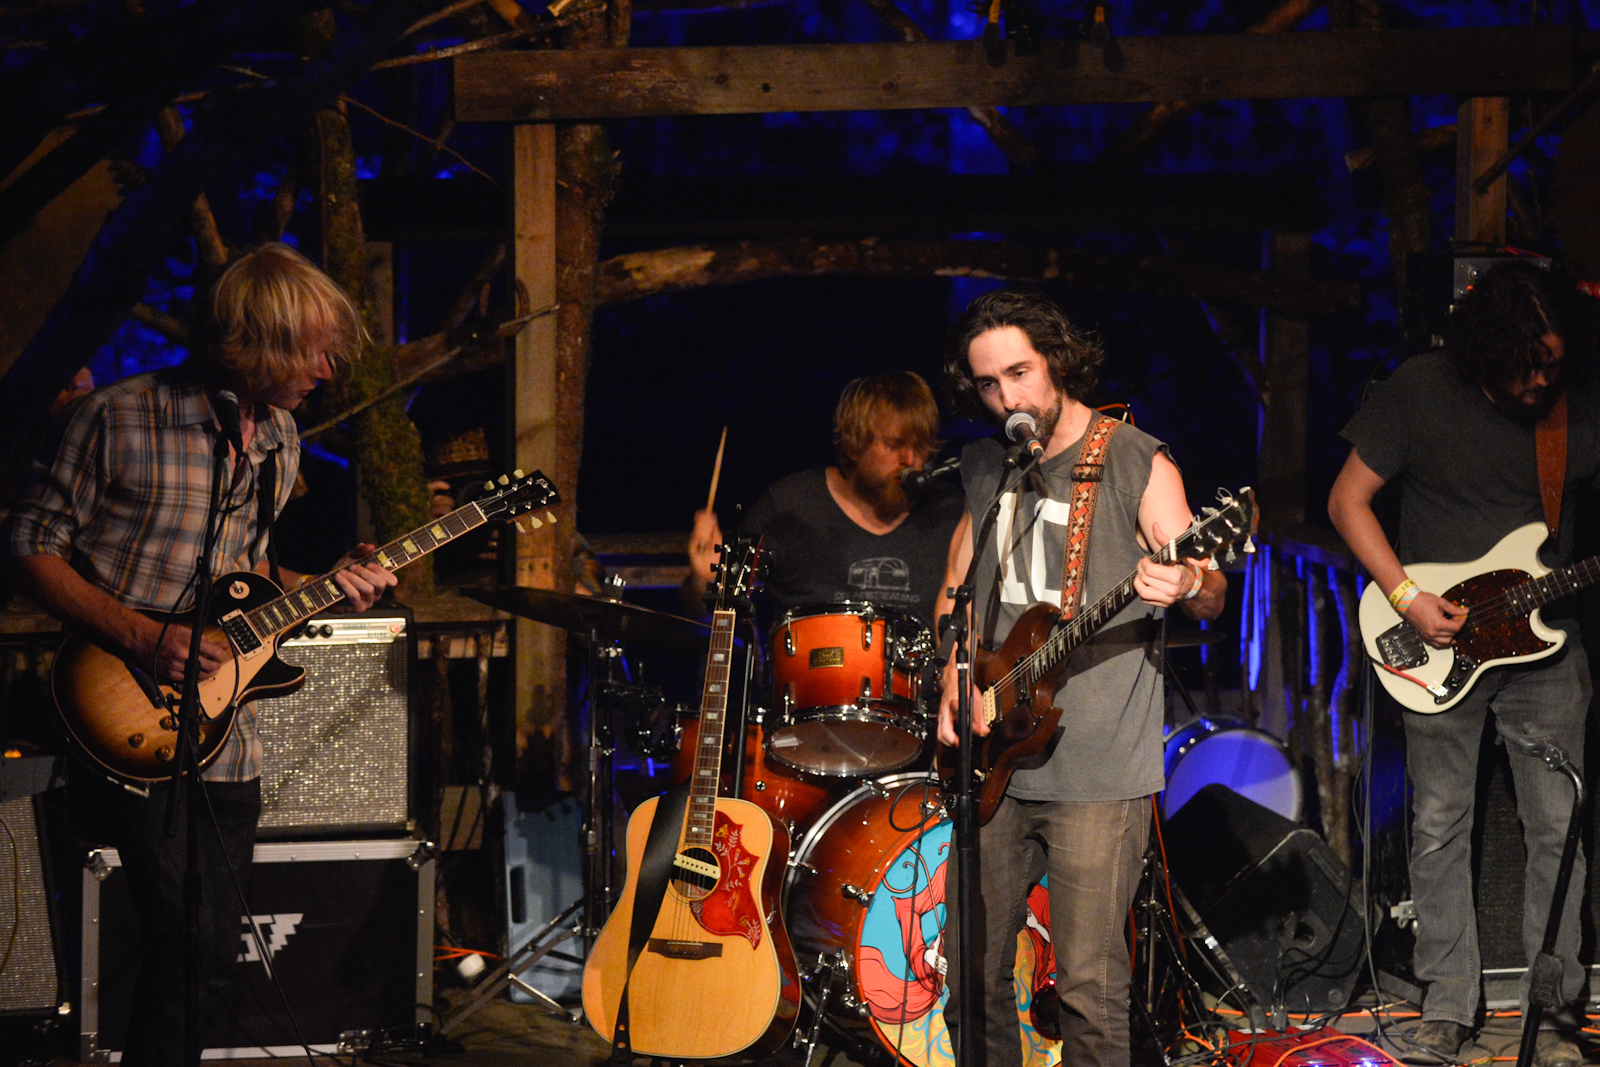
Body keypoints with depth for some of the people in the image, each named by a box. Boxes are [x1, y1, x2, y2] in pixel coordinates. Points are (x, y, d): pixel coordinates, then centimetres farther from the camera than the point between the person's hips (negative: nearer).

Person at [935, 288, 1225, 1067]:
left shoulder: (1137, 465, -4)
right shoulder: (984, 470, 13)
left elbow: (1211, 598, -9)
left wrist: (1187, 587, -32)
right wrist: (954, 688, 5)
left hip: (1099, 772, -5)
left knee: (1090, 988, -7)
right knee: (971, 973, 7)